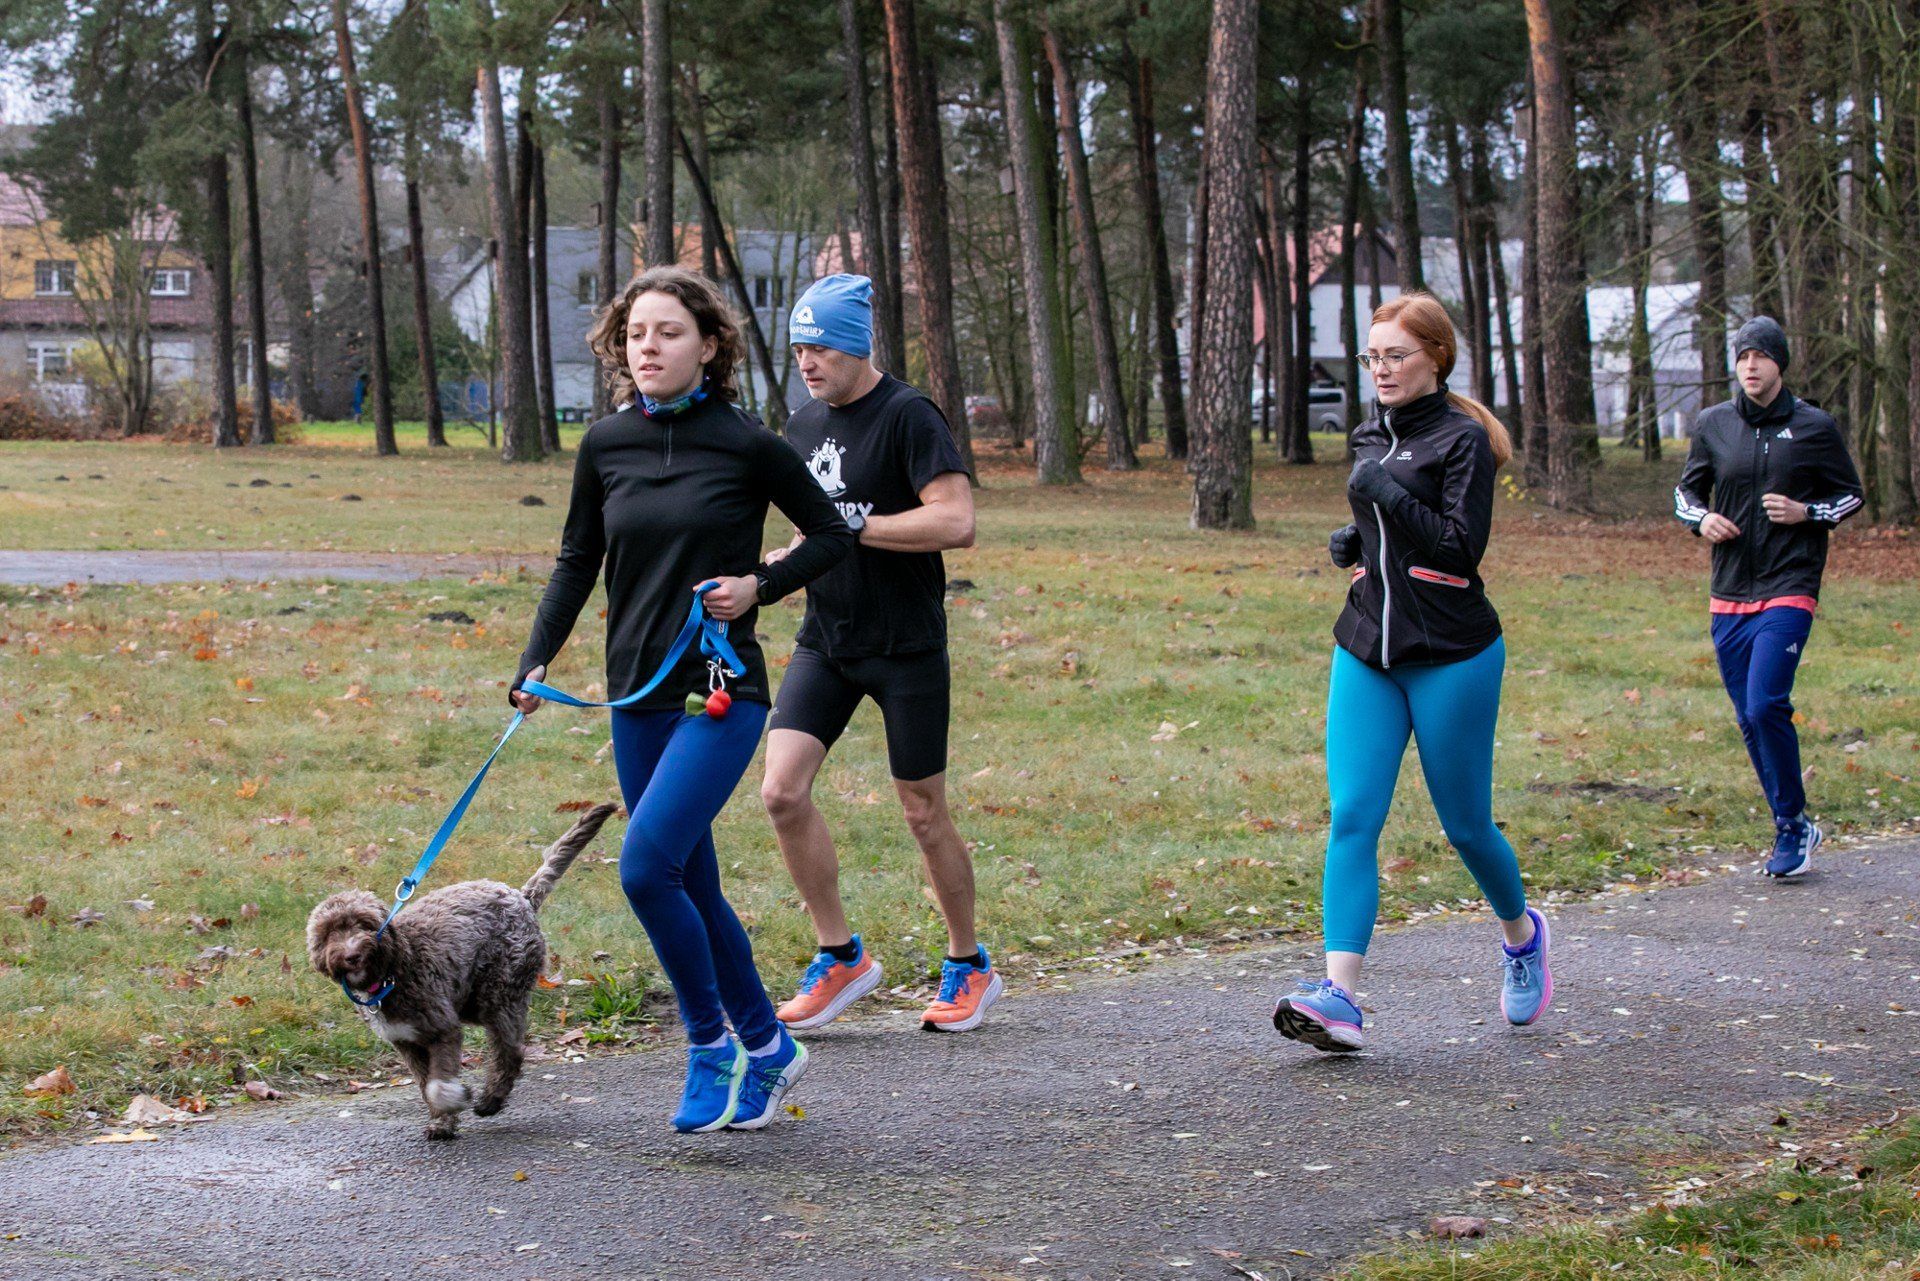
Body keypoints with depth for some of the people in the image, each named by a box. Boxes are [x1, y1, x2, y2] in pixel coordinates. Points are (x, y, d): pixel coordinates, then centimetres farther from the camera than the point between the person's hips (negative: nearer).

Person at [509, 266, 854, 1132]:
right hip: (637, 695, 5)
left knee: (645, 864, -19)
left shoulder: (747, 445, -7)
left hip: (722, 692, -5)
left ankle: (712, 1043, -1)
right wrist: (536, 663, 1)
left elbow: (832, 535, 5)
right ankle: (766, 1049, 27)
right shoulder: (605, 447, 4)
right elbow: (577, 563, 13)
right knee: (691, 885, 10)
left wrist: (760, 585, -10)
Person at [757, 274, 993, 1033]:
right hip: (826, 642, 6)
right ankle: (841, 958, 5)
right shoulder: (804, 425, 10)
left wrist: (850, 526, -21)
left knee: (924, 814, 3)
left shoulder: (907, 417, -13)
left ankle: (969, 967, 23)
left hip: (907, 647, -6)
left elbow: (957, 522, -23)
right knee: (782, 791, -8)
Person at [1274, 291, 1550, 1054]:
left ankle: (1521, 934, 37)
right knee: (1352, 819, -9)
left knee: (1465, 824, 6)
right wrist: (1352, 544, 7)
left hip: (1451, 657, -5)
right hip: (1366, 653, 6)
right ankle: (1339, 998, -17)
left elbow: (1463, 547, -16)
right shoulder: (1370, 439, 13)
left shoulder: (1464, 439, -8)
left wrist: (1387, 494, -19)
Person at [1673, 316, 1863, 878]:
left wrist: (1807, 512, -11)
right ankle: (1793, 830, 21)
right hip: (1728, 596, 4)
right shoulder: (1712, 425, 6)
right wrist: (1701, 519, -3)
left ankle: (1793, 824, -2)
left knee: (1765, 706, -18)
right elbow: (1686, 491, 19)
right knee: (1750, 720, 7)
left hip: (1788, 592, -4)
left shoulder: (1814, 427, -1)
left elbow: (1851, 495, 9)